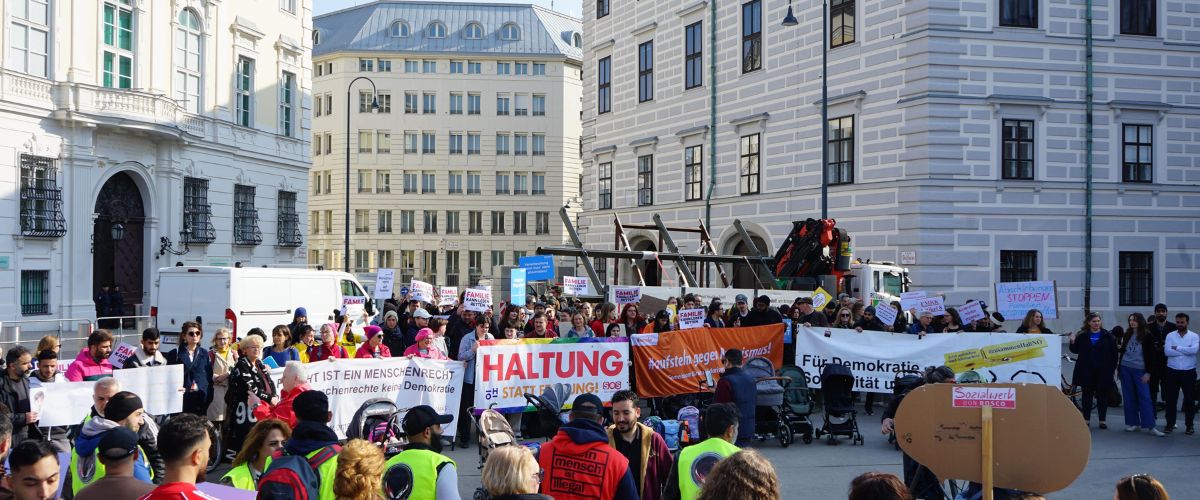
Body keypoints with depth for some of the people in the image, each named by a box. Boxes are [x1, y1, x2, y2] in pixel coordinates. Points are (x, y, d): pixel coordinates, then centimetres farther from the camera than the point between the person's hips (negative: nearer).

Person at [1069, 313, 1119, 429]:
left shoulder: (1108, 336, 0)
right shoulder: (1082, 335, 4)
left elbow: (1114, 353, 1)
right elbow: (1075, 350, 9)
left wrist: (1113, 368, -4)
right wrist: (1073, 342, -11)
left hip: (1103, 371, -1)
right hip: (1086, 370, 1)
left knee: (1102, 395, 5)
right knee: (1087, 394, 7)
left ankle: (1102, 420, 12)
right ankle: (1086, 419, 13)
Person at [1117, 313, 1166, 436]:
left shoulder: (1147, 336, -3)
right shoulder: (1126, 335, 9)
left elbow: (1151, 355, -5)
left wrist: (1148, 372, -10)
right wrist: (1119, 369, 12)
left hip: (1140, 370, -4)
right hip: (1125, 369, 4)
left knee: (1145, 397, -7)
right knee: (1129, 398, 6)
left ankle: (1149, 426, -7)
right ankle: (1132, 423, 12)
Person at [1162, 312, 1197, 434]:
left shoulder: (1194, 336, 1)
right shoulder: (1170, 336, 2)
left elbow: (1194, 350, -19)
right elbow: (1167, 351, -13)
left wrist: (1177, 348, -13)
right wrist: (1186, 351, -13)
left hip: (1189, 372, -1)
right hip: (1172, 372, 1)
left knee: (1190, 399, 5)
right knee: (1171, 399, 4)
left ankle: (1189, 425, 16)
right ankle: (1170, 424, 13)